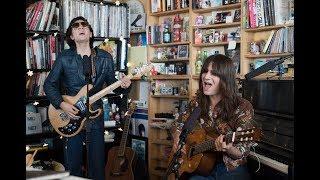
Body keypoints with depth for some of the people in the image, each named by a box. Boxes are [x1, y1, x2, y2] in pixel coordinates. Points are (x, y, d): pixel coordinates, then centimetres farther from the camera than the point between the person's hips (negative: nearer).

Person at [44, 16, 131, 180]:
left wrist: (123, 86, -14)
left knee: (97, 164, 8)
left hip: (95, 116, 1)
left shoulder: (105, 58, 2)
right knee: (73, 166, 7)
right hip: (70, 116, -1)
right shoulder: (64, 58, -2)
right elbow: (49, 84, 2)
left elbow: (112, 84, 8)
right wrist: (61, 104, -11)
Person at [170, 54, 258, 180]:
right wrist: (177, 142, -5)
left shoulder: (242, 108, -12)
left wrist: (228, 148, -31)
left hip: (231, 170, -1)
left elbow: (241, 153, -11)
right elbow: (177, 125, 14)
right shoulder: (196, 102, 0)